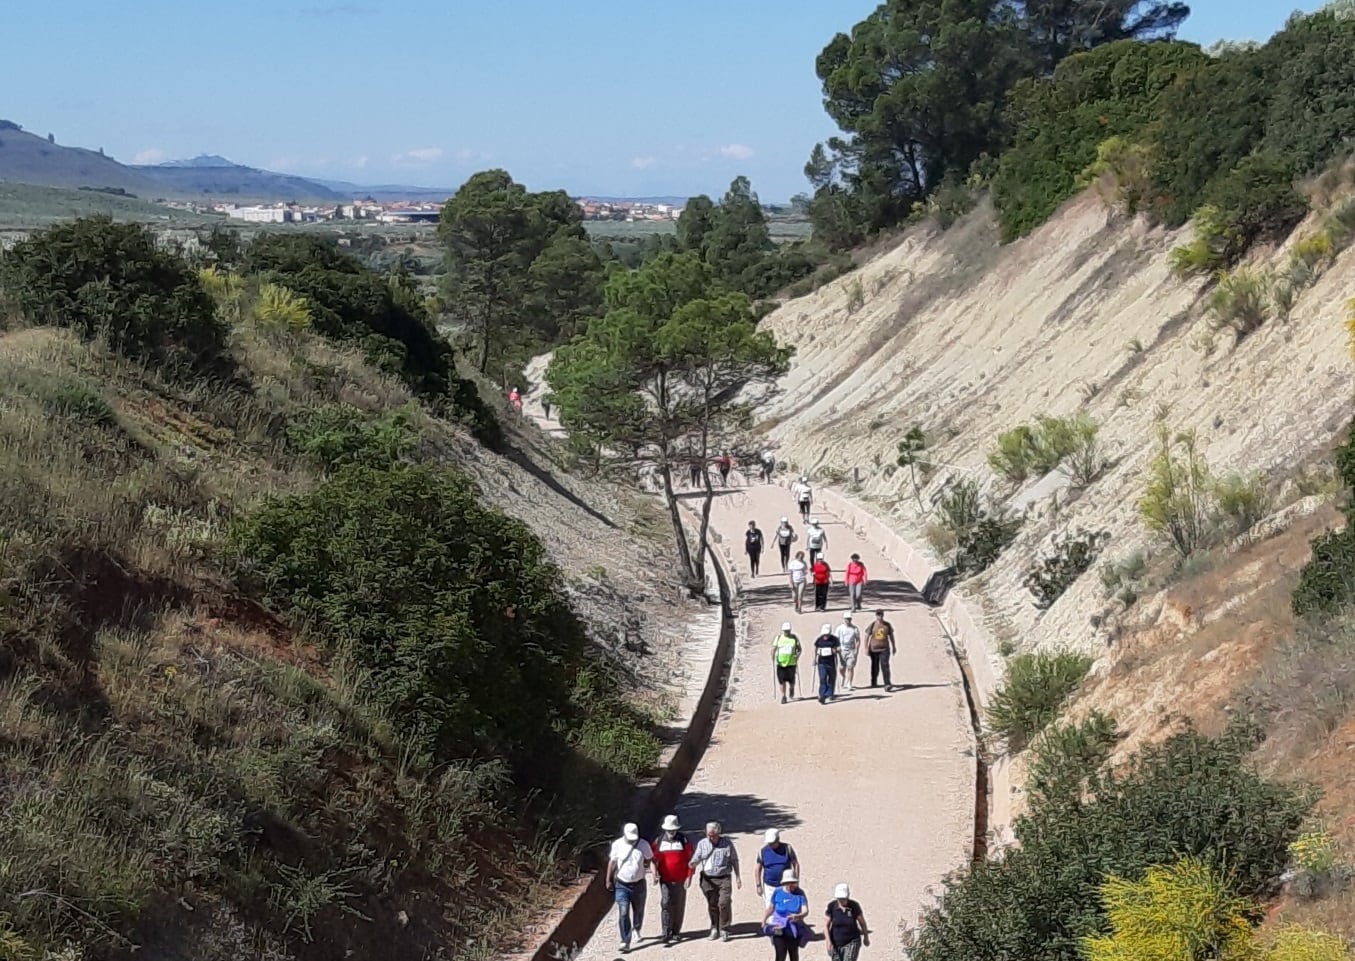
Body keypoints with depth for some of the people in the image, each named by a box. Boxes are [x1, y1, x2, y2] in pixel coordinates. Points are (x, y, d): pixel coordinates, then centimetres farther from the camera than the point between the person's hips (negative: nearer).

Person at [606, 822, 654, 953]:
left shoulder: (644, 845, -8)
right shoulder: (617, 845, -8)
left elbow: (649, 859, 10)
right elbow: (612, 863, 3)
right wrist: (609, 880, 7)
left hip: (638, 884, 1)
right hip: (621, 885, -1)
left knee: (638, 910, 19)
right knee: (623, 913, -11)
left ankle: (636, 930, 49)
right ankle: (625, 942, -11)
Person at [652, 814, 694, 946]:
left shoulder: (684, 841, -1)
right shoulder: (659, 841, 2)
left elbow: (690, 860, 1)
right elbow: (654, 859, 10)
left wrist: (689, 877, -5)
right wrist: (655, 875, -2)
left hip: (680, 880, 0)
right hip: (665, 880, 0)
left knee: (679, 906, 8)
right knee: (666, 905, -11)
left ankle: (676, 931, 24)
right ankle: (666, 935, -12)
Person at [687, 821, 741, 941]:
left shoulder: (727, 843, 0)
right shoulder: (702, 844, 5)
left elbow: (734, 860, 7)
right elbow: (695, 859, 3)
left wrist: (737, 877, 5)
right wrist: (692, 864, -21)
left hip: (724, 878, -2)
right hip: (708, 879, 2)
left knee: (724, 903, -12)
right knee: (712, 905, 7)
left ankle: (724, 930, -2)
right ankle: (714, 929, 21)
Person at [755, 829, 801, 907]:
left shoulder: (787, 848, -4)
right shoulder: (763, 851, -3)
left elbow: (796, 864, 2)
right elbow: (758, 869, 3)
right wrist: (758, 886, 1)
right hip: (769, 886, 1)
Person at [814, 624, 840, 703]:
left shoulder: (834, 639, -3)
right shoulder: (819, 640, 0)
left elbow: (839, 648, 2)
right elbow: (815, 649, 14)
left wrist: (835, 650, -20)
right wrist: (815, 659, 16)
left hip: (831, 661, 1)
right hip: (822, 662, -1)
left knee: (831, 678, 10)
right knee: (822, 678, -11)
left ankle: (829, 694, 28)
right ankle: (822, 696, -14)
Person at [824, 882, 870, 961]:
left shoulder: (854, 906, -13)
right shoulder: (831, 906, -12)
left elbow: (862, 922, 3)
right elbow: (826, 925, -9)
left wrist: (866, 937, 15)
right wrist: (828, 942, -20)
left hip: (852, 942, -2)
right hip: (836, 943, 2)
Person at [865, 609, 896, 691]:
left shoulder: (887, 625, 4)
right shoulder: (872, 625, -2)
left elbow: (891, 636, 15)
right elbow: (867, 636, -1)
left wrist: (893, 647, 18)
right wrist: (866, 648, -6)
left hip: (884, 649, 0)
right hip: (874, 649, 0)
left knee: (885, 666, -14)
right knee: (875, 667, 13)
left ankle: (887, 684, -21)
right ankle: (873, 683, 34)